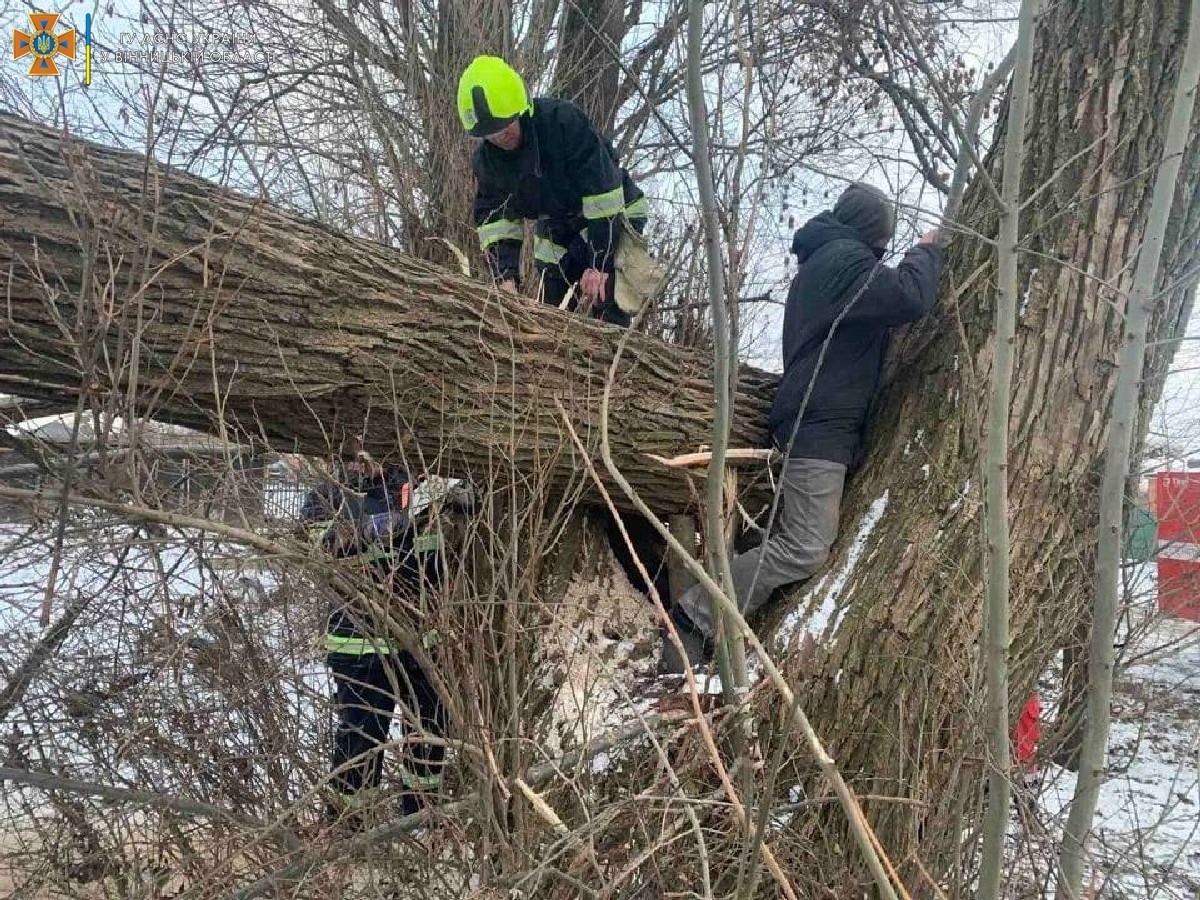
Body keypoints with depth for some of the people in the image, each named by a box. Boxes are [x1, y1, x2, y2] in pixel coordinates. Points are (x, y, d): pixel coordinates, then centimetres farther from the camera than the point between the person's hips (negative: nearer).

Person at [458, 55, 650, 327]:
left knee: (608, 314, -18)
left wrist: (598, 265, -32)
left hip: (612, 215, -5)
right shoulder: (486, 159, -11)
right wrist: (505, 277, -26)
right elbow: (494, 220, -10)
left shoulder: (564, 120, -30)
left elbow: (604, 192, -30)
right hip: (557, 228, 6)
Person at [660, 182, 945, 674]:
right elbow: (910, 297, -19)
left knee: (794, 536, 13)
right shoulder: (848, 260, -9)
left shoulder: (820, 258, 23)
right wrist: (925, 251, -1)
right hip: (821, 424, -11)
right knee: (805, 549, -16)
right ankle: (694, 618, -16)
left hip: (813, 418, 11)